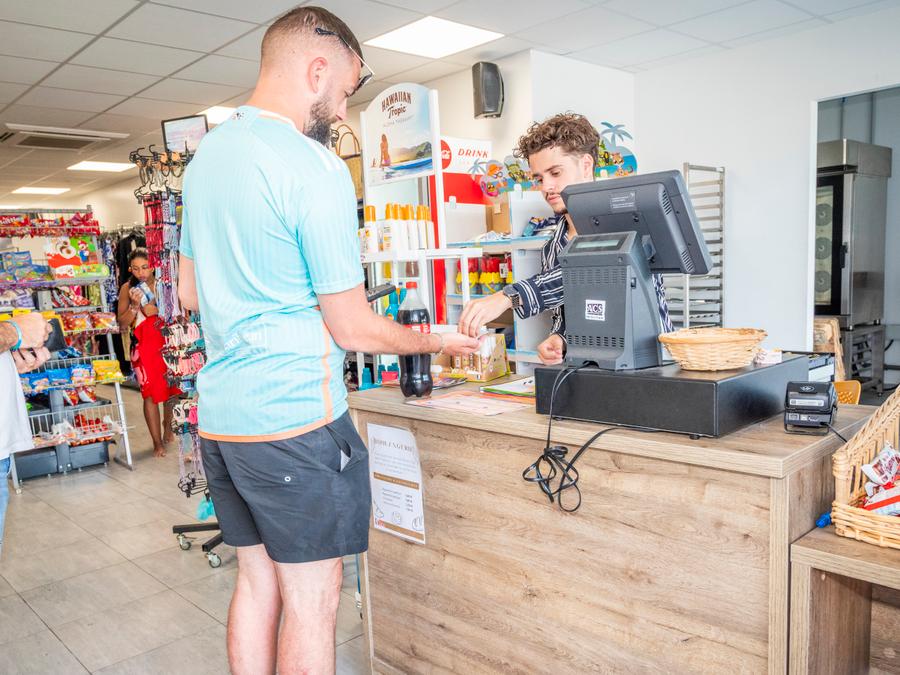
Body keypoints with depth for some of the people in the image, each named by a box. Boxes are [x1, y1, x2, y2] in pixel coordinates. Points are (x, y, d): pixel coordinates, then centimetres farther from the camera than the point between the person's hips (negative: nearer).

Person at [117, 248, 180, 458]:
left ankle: (168, 426, 35)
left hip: (167, 340, 1)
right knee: (150, 393, -1)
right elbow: (123, 324, -1)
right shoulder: (127, 288, -1)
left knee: (173, 387, 7)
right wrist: (135, 306, -15)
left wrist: (157, 310, -15)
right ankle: (158, 442, 10)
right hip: (143, 344, -1)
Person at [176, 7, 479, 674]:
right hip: (293, 419, -8)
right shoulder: (316, 168, -15)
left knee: (257, 581, 19)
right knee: (312, 599, 6)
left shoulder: (205, 154, 10)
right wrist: (437, 339, 3)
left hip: (220, 413, 8)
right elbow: (353, 329, -12)